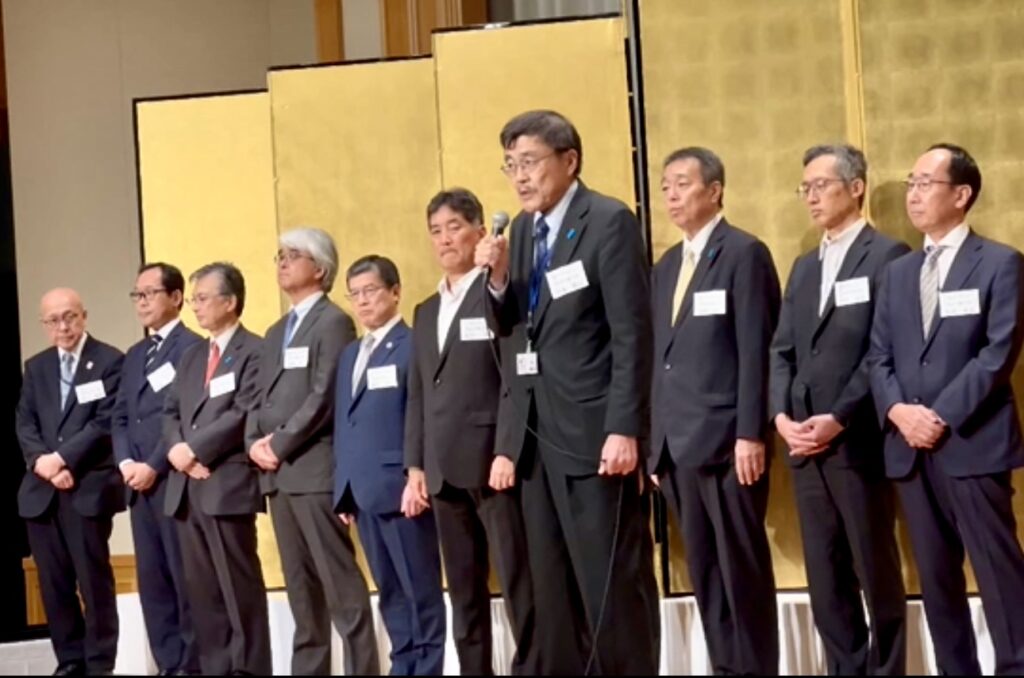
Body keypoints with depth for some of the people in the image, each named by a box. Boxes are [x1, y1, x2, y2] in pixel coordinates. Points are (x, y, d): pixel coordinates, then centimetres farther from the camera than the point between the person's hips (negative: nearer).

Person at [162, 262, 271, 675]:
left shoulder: (254, 351, -5)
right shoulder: (192, 356, 22)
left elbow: (244, 414, -14)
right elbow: (171, 412, 17)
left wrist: (194, 448, -12)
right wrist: (176, 449, -3)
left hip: (228, 484, -8)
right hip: (187, 487, 8)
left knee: (239, 586, -4)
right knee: (201, 589, 8)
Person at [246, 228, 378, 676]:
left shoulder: (333, 322, -3)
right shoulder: (275, 333, 23)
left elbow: (323, 397, -13)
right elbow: (262, 397, 19)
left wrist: (280, 445, -12)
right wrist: (255, 442, 0)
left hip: (316, 469, -8)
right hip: (278, 474, 8)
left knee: (341, 584, -9)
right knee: (301, 588, 9)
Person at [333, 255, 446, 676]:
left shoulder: (414, 345, -5)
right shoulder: (350, 354, 21)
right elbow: (343, 422, 19)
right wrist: (342, 486, 13)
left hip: (400, 486, -8)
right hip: (363, 490, 8)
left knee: (420, 590, -1)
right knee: (389, 590, 12)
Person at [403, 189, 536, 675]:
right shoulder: (426, 312, 21)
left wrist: (510, 451, -17)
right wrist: (416, 468, 12)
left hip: (494, 462, -7)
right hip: (446, 471, 7)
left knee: (520, 586, -6)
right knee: (464, 595, 9)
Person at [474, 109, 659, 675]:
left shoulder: (609, 222, -8)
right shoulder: (522, 228, 14)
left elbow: (632, 333, -13)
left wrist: (624, 429, -19)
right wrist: (499, 279, -3)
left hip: (592, 428, -7)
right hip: (535, 430, 7)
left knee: (612, 582, -2)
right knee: (552, 586, 11)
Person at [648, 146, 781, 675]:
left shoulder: (744, 253, -4)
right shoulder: (666, 266, 19)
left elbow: (755, 351, -11)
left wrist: (751, 434, -17)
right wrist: (654, 441, 12)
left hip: (727, 440, -7)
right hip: (677, 445, 7)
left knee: (743, 569, -2)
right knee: (704, 573, 9)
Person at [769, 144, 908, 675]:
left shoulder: (887, 256, -3)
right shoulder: (804, 267, 20)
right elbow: (783, 350, 15)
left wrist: (839, 419, -16)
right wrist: (781, 414, -1)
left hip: (859, 441, -6)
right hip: (805, 444, 7)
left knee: (876, 572, 1)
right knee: (825, 578, 8)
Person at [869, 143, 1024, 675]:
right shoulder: (897, 272, 18)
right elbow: (879, 356, 13)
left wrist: (942, 418, -14)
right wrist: (898, 410, -7)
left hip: (972, 445, -5)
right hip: (910, 448, 6)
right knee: (936, 579, 8)